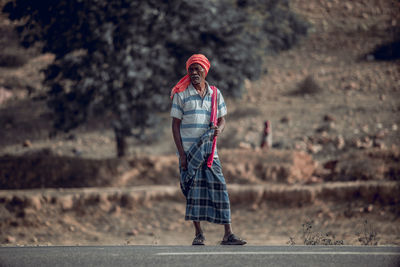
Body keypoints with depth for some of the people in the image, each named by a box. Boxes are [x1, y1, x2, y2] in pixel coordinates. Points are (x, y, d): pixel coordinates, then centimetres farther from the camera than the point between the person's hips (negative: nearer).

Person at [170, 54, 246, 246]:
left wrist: (219, 129, -11)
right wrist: (181, 154, -8)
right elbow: (175, 125, -1)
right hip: (189, 151, -2)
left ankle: (228, 234, -4)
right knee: (194, 191, -1)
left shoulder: (215, 94, 9)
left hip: (209, 150, 2)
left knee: (219, 189, -4)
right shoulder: (181, 94, 0)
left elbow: (222, 120, 15)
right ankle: (198, 234, 7)